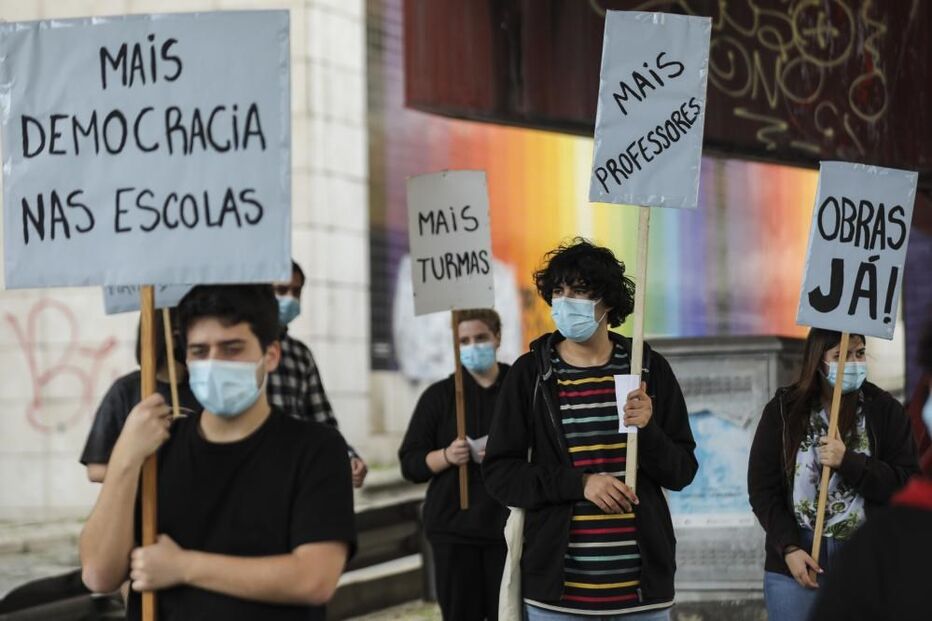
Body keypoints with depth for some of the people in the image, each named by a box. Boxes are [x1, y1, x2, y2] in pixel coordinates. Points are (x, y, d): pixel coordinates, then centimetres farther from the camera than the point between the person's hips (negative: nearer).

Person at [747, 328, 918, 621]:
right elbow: (762, 487, 1)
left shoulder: (885, 410, 2)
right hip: (793, 566, 0)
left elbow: (908, 484, -5)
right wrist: (789, 547, -10)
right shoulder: (784, 410, 3)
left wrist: (848, 462, -17)